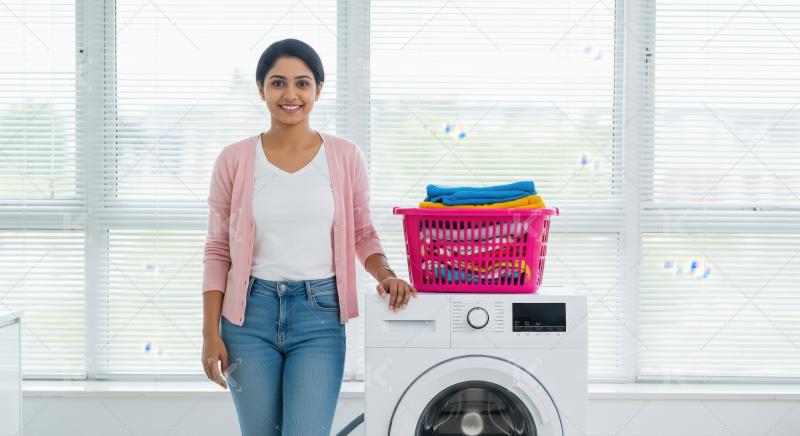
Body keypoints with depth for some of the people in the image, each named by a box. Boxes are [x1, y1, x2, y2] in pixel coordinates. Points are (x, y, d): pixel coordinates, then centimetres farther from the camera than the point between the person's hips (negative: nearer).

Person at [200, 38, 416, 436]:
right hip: (250, 314, 1)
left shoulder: (345, 157, 1)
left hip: (320, 315, 0)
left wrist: (385, 274, -10)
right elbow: (217, 252, 3)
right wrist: (211, 333, -2)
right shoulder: (234, 160, 0)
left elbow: (362, 234, 11)